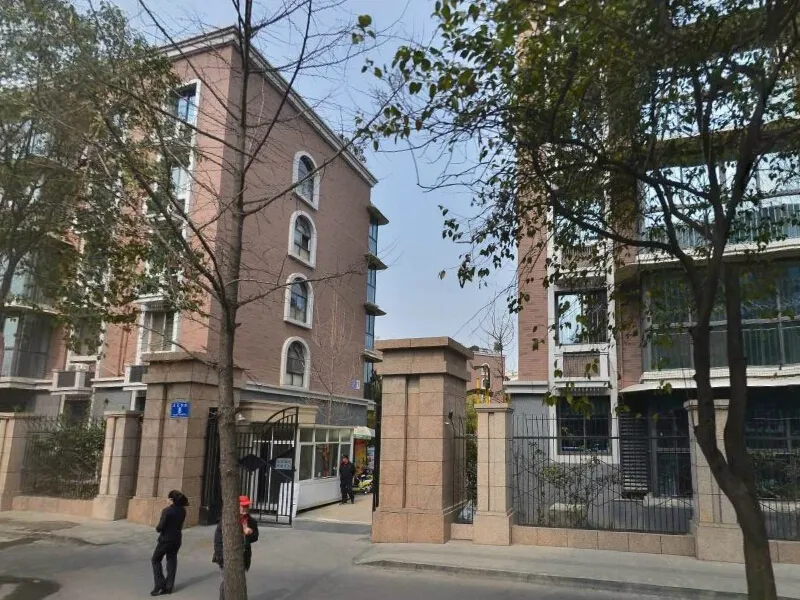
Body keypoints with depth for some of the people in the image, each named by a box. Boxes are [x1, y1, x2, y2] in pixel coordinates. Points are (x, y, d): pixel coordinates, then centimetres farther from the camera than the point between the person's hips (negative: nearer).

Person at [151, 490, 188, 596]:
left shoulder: (166, 511, -20)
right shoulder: (183, 510, -2)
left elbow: (160, 528, -20)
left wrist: (157, 527, 3)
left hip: (165, 540, -5)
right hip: (177, 539, 6)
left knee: (156, 560, 13)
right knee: (172, 561, 15)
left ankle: (160, 585, 7)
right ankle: (168, 587, 18)